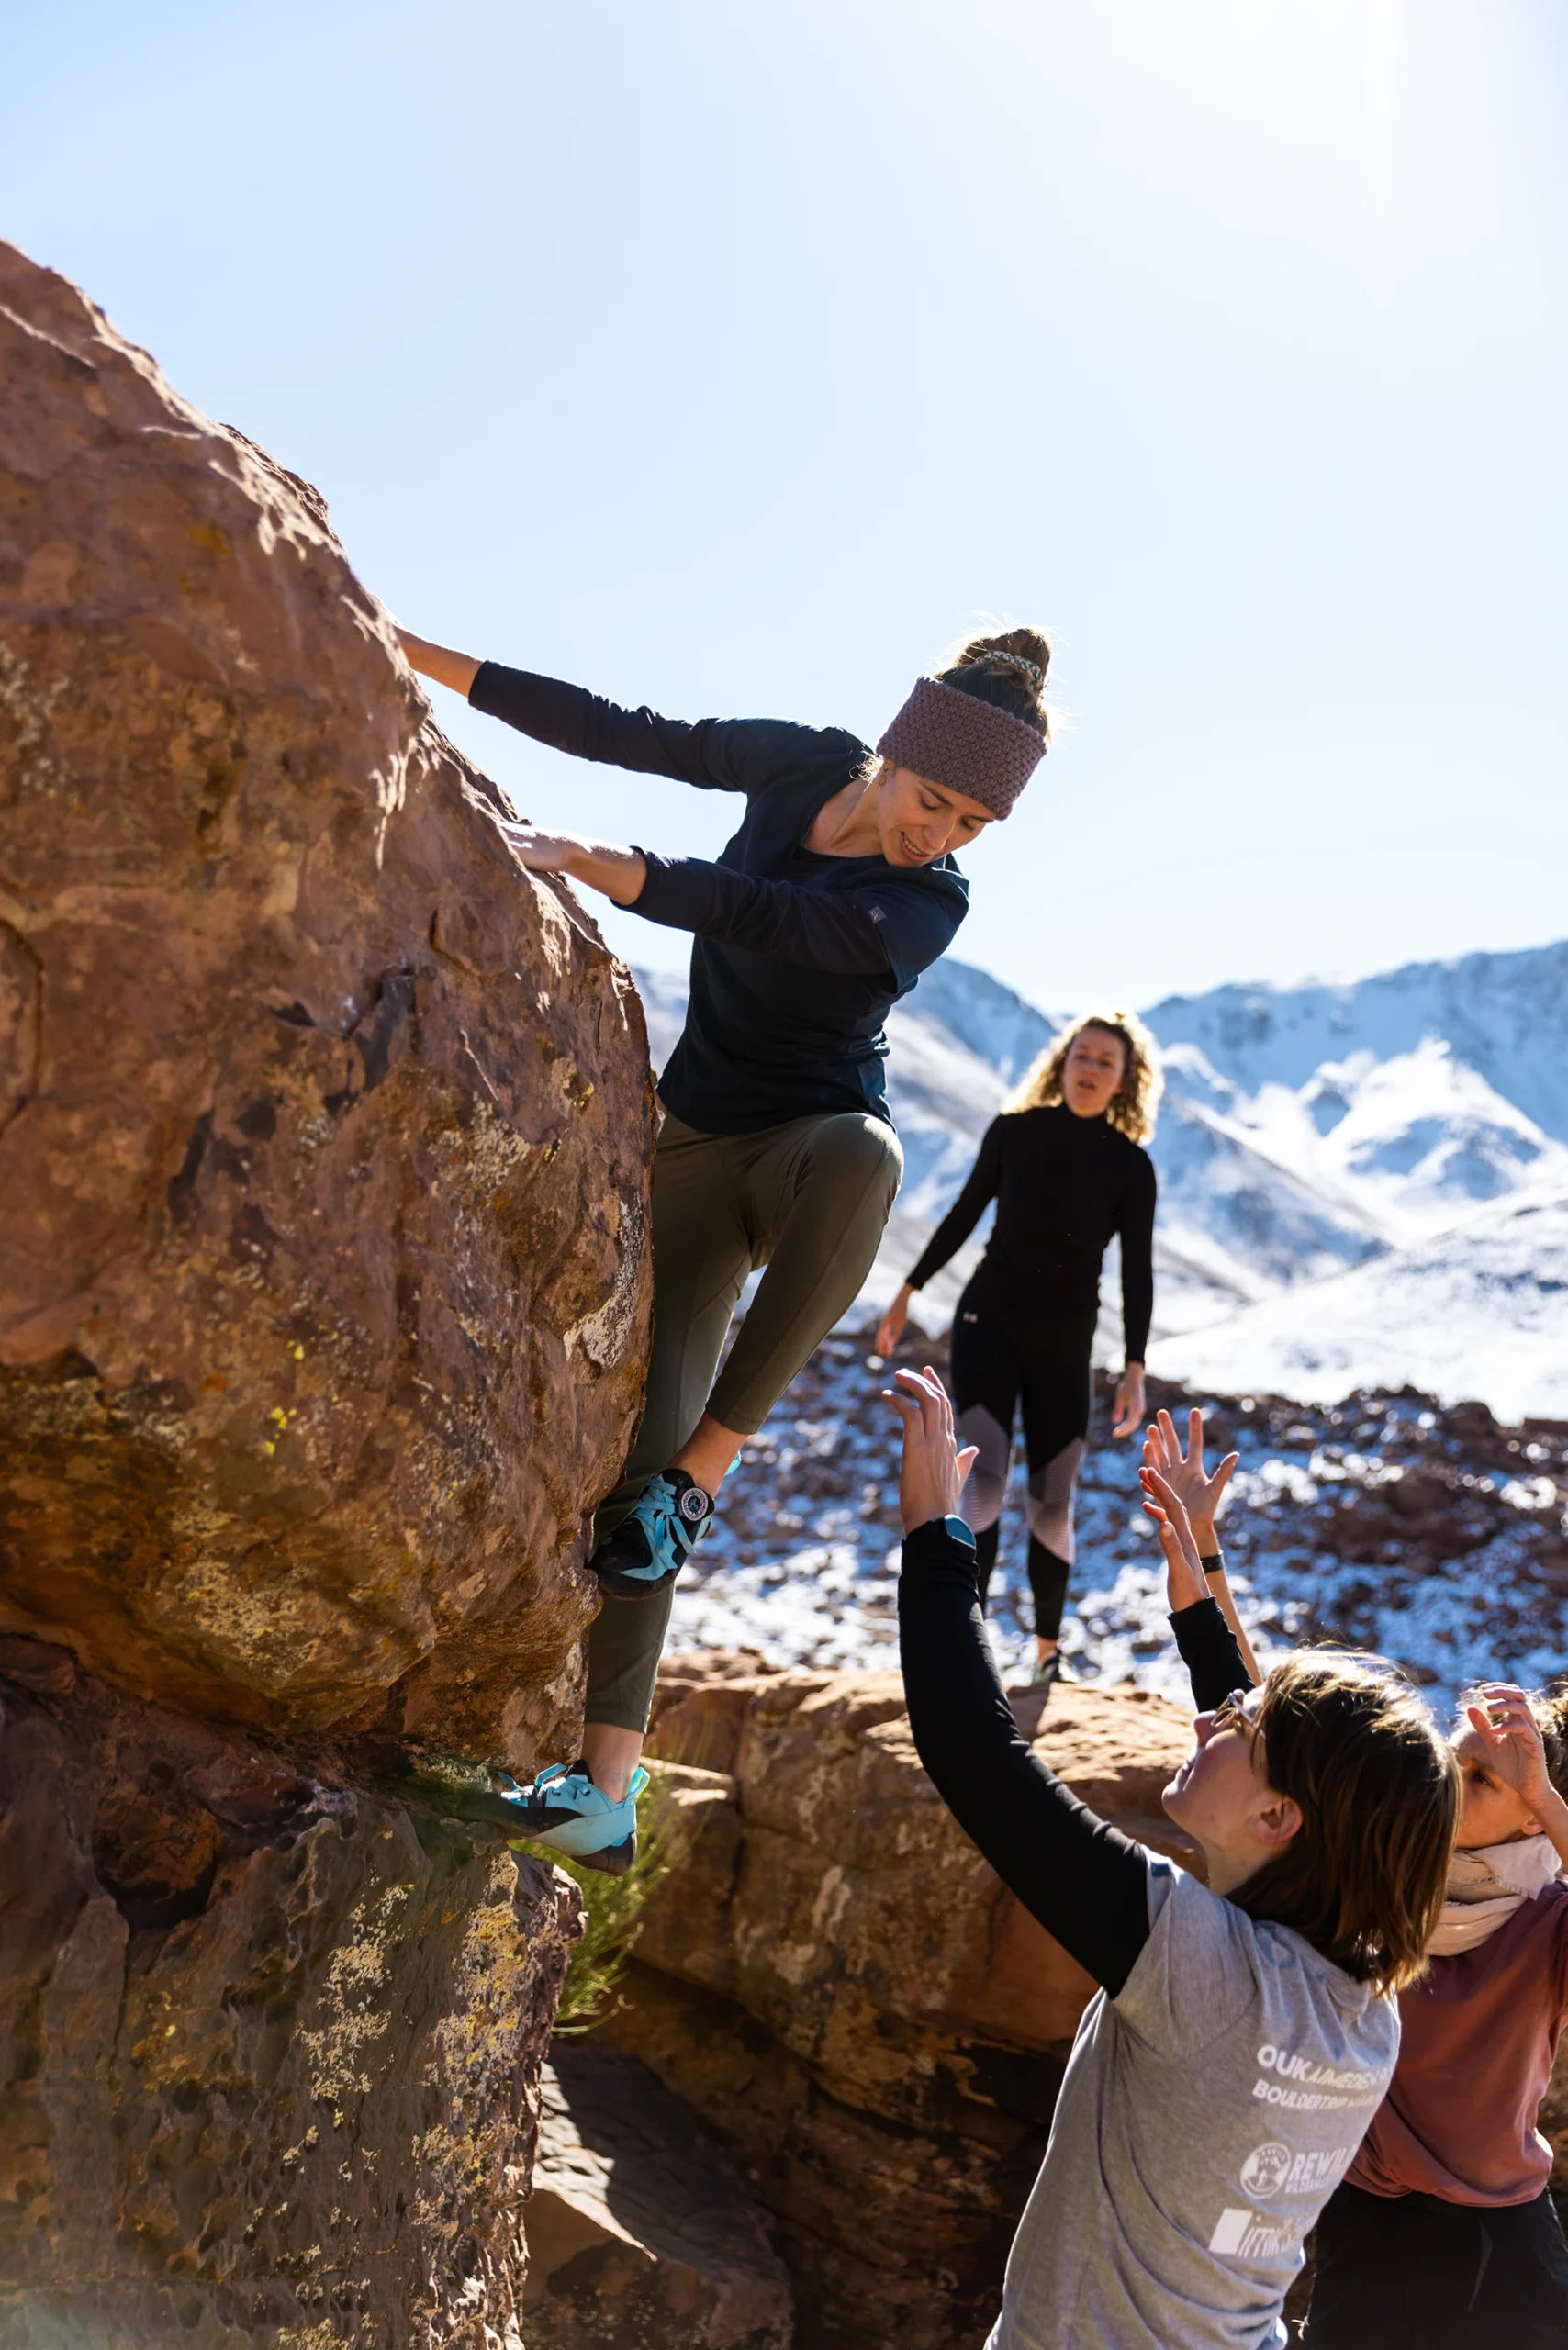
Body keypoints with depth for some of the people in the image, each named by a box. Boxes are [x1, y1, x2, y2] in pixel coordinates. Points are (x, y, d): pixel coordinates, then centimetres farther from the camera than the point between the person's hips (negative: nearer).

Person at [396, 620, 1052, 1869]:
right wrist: (424, 657, 2)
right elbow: (623, 734, 2)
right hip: (698, 1147, 4)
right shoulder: (804, 762, -3)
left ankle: (699, 1476, -32)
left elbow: (749, 914, -32)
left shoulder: (926, 909, -17)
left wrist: (582, 858, -43)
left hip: (813, 1139, -3)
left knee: (863, 1155, -43)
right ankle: (609, 1779, -12)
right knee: (647, 1429, -12)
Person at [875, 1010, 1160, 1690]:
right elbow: (964, 1214, 7)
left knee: (1052, 1504, 5)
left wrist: (1135, 1371, -11)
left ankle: (1047, 1649, 22)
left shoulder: (1129, 1166, -7)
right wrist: (907, 1293, 9)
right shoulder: (1014, 1130, -5)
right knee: (984, 1479, -16)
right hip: (988, 1321, 0)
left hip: (1064, 1344, 0)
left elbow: (1137, 1272, -5)